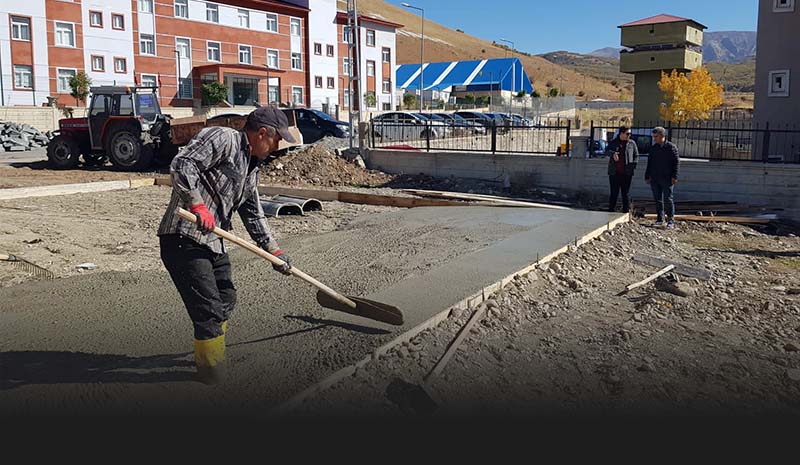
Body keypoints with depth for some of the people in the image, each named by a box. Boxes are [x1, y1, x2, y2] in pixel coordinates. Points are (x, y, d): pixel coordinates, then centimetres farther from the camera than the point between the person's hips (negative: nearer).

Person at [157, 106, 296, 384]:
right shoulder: (223, 139, -10)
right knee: (210, 312, -7)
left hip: (214, 244, 10)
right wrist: (198, 205, -29)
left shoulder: (251, 167, 19)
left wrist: (273, 250, 20)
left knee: (225, 301, 24)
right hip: (184, 240, -10)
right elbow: (182, 166, -22)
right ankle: (212, 373, 9)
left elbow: (253, 214, 23)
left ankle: (211, 356, 45)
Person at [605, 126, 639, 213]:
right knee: (614, 193, 5)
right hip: (614, 173, 0)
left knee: (626, 193, 5)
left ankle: (626, 211, 11)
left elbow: (636, 155, 11)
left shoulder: (632, 143, 7)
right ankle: (611, 211, 13)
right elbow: (607, 151, -6)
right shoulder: (613, 142, 5)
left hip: (626, 173, 1)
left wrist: (633, 165, -4)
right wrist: (613, 153, -28)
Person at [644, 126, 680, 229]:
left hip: (667, 179, -5)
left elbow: (676, 162, -6)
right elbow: (649, 163, 17)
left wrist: (674, 176, -12)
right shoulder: (653, 148, 12)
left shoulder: (671, 147, -3)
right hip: (655, 179, 5)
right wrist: (647, 176, 11)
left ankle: (671, 221, 4)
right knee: (658, 200, 8)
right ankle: (659, 220, 15)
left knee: (668, 199, -3)